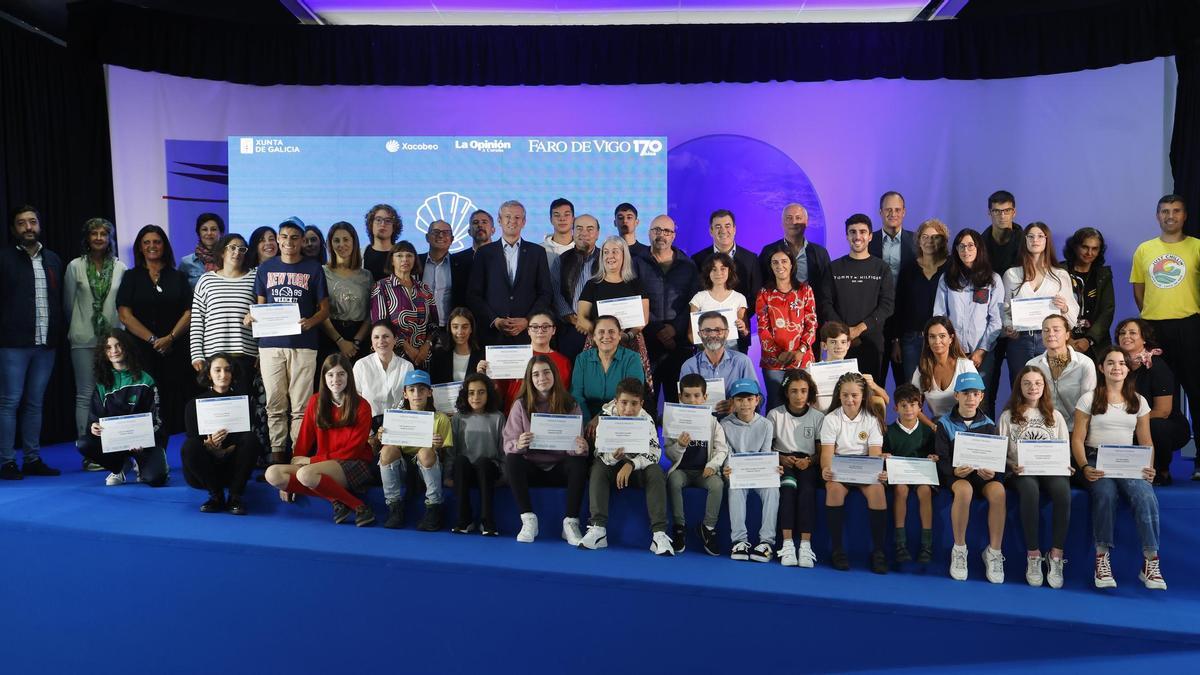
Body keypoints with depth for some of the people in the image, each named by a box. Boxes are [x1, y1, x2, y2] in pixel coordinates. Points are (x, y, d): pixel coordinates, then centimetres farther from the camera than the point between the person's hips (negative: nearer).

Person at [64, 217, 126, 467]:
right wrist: (81, 324, 15)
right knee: (86, 395, 1)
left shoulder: (120, 268, 4)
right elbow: (68, 303, 10)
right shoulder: (75, 266, 2)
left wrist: (118, 326, 9)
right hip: (84, 338, -1)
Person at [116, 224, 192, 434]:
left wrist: (170, 338, -11)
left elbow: (189, 313, 4)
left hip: (174, 350, 1)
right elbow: (125, 315, 0)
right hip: (141, 350, -1)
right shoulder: (131, 277, 10)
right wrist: (153, 340, -10)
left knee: (175, 400, -6)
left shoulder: (178, 277, 13)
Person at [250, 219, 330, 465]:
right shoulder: (266, 268, 12)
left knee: (300, 405, -2)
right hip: (271, 343, 2)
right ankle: (277, 454, 11)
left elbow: (324, 309, 7)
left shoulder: (313, 268, 6)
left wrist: (310, 322, -13)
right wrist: (251, 318, -5)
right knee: (275, 404, 4)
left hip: (303, 344, -2)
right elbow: (260, 305, 17)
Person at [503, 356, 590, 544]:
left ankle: (571, 523, -22)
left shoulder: (570, 405, 1)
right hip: (531, 467, 0)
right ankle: (528, 520, -21)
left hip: (560, 468, 0)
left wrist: (580, 449, -29)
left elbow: (577, 447, -3)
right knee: (512, 460, -29)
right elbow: (508, 443, -5)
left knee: (579, 462, -30)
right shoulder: (521, 405, 1)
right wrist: (518, 445, -30)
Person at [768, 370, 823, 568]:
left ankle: (805, 545, -36)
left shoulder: (818, 417, 7)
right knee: (788, 486, -33)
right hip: (783, 462, 0)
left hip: (807, 462, 1)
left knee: (807, 489, -32)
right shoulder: (775, 415, 6)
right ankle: (787, 544, -37)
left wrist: (810, 461, -15)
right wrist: (781, 459, -14)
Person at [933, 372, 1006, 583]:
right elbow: (941, 458, -3)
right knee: (964, 490, -37)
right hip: (956, 474, -2)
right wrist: (954, 471, -24)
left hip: (984, 473, 2)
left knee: (998, 491, -32)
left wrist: (992, 472, -19)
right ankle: (959, 549, -20)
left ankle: (994, 551, -17)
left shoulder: (988, 424, 9)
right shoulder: (945, 423, 3)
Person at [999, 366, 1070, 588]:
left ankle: (1056, 556, -27)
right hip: (1023, 472, -2)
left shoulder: (1055, 416, 21)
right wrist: (1012, 465, -13)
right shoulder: (1008, 416, 13)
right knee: (1030, 490, -38)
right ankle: (1033, 555, -27)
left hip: (1052, 470, 2)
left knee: (1063, 491, -35)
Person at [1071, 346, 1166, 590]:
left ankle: (1150, 562, -27)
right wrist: (1084, 467, -15)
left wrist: (1149, 467, -6)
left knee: (1145, 495, -31)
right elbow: (1077, 439, 2)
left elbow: (1145, 441, 14)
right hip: (1096, 460, -2)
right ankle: (1101, 558, -28)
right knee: (1106, 494, -35)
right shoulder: (1089, 399, 7)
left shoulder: (1138, 401, 16)